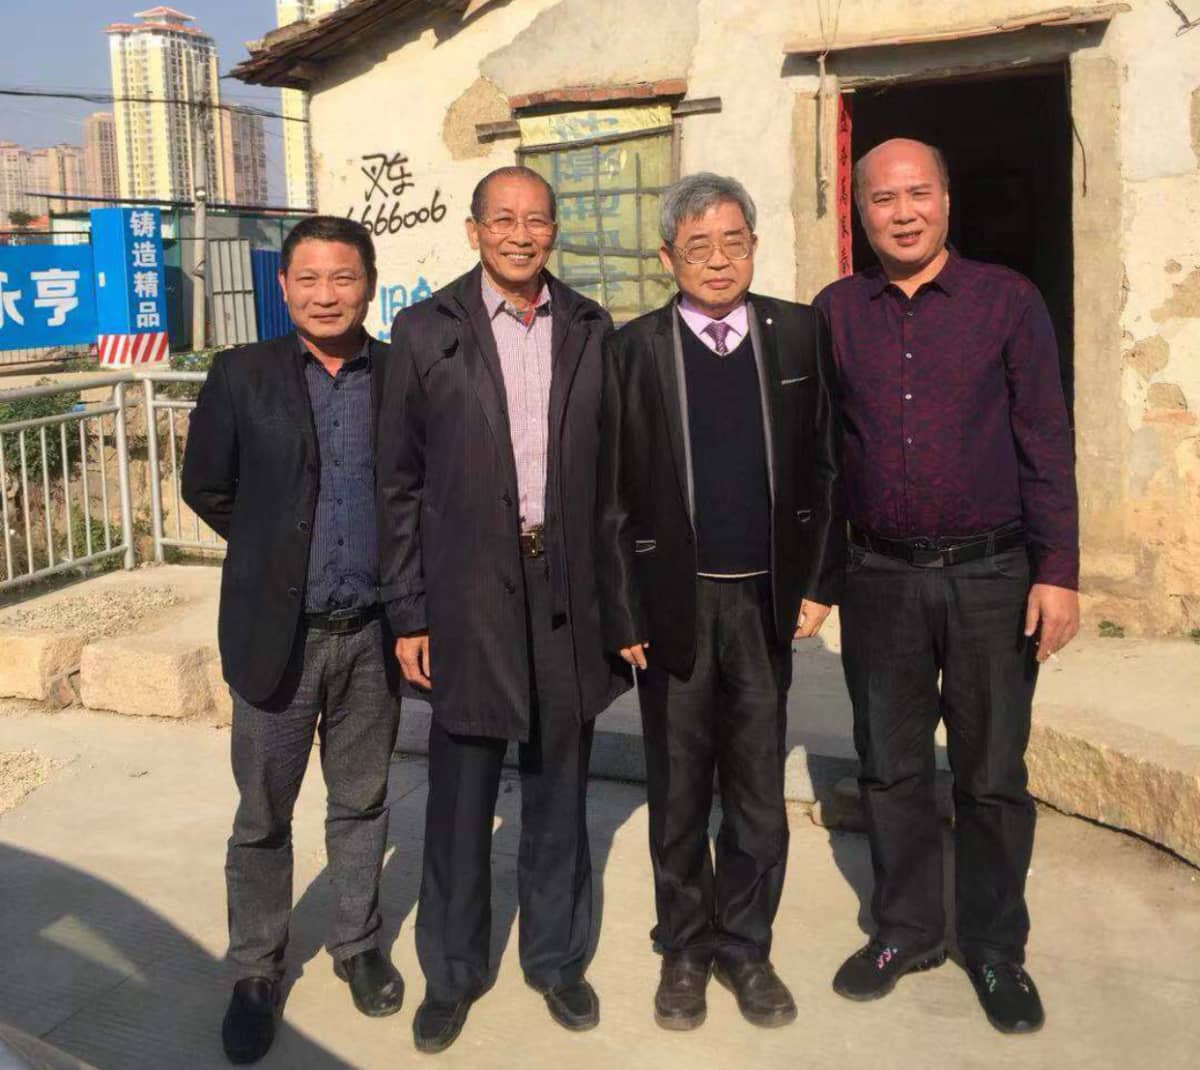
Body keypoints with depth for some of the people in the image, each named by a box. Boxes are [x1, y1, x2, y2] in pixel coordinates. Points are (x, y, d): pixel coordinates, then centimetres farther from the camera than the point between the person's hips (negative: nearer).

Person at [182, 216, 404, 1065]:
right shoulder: (242, 376, -3)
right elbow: (207, 488, 6)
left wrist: (397, 567, 2)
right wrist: (273, 554, 8)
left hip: (374, 631, 1)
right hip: (276, 633, -1)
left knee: (362, 804, 16)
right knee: (262, 815, 10)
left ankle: (359, 945, 34)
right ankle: (257, 972, 27)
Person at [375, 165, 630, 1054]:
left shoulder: (592, 330, 4)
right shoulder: (426, 331, -1)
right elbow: (400, 483, -1)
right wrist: (408, 613, -3)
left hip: (569, 592, 2)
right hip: (469, 593, -2)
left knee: (559, 791, 14)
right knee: (460, 798, 9)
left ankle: (557, 955, 34)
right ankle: (453, 973, 29)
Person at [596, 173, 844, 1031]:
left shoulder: (800, 334, 3)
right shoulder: (633, 349, -2)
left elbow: (826, 464, 5)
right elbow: (612, 491, -3)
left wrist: (819, 581, 0)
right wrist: (624, 612, -5)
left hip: (767, 599, 1)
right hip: (674, 602, -1)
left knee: (759, 791, 11)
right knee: (678, 792, 12)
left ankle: (746, 947, 29)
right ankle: (685, 948, 29)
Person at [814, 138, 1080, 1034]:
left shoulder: (1007, 299, -3)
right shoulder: (835, 312, 3)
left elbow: (1047, 445, -4)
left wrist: (1058, 573, -9)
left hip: (991, 574, -2)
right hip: (880, 578, 2)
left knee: (992, 776, 8)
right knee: (892, 768, 13)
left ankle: (996, 950, 26)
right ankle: (907, 930, 31)